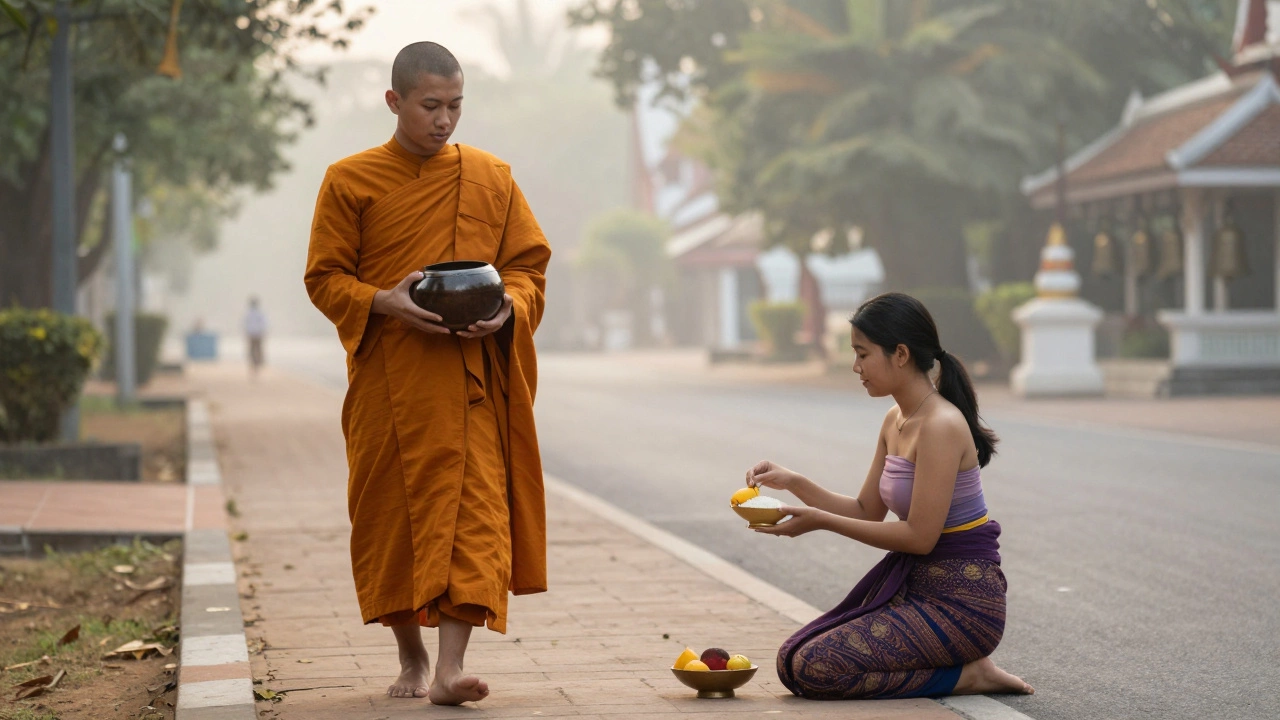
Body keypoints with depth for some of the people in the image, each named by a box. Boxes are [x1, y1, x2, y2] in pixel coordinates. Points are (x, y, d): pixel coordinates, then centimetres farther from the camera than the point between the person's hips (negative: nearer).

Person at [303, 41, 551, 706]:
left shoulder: (492, 179, 8)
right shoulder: (349, 182, 3)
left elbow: (528, 264, 11)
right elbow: (324, 278, 3)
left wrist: (506, 309, -11)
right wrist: (383, 302, -16)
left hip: (469, 381, 0)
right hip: (386, 379, 0)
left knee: (473, 508, -12)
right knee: (389, 515, 6)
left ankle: (450, 667, -16)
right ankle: (411, 658, 23)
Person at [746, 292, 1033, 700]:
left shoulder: (940, 425, -19)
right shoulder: (896, 421, 9)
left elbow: (919, 536, -21)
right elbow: (868, 512, 15)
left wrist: (822, 521, -17)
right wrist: (793, 483, 2)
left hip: (961, 602, -10)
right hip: (915, 585, 10)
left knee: (811, 669, -19)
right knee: (794, 657, 7)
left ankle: (965, 675, -5)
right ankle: (962, 665, 10)